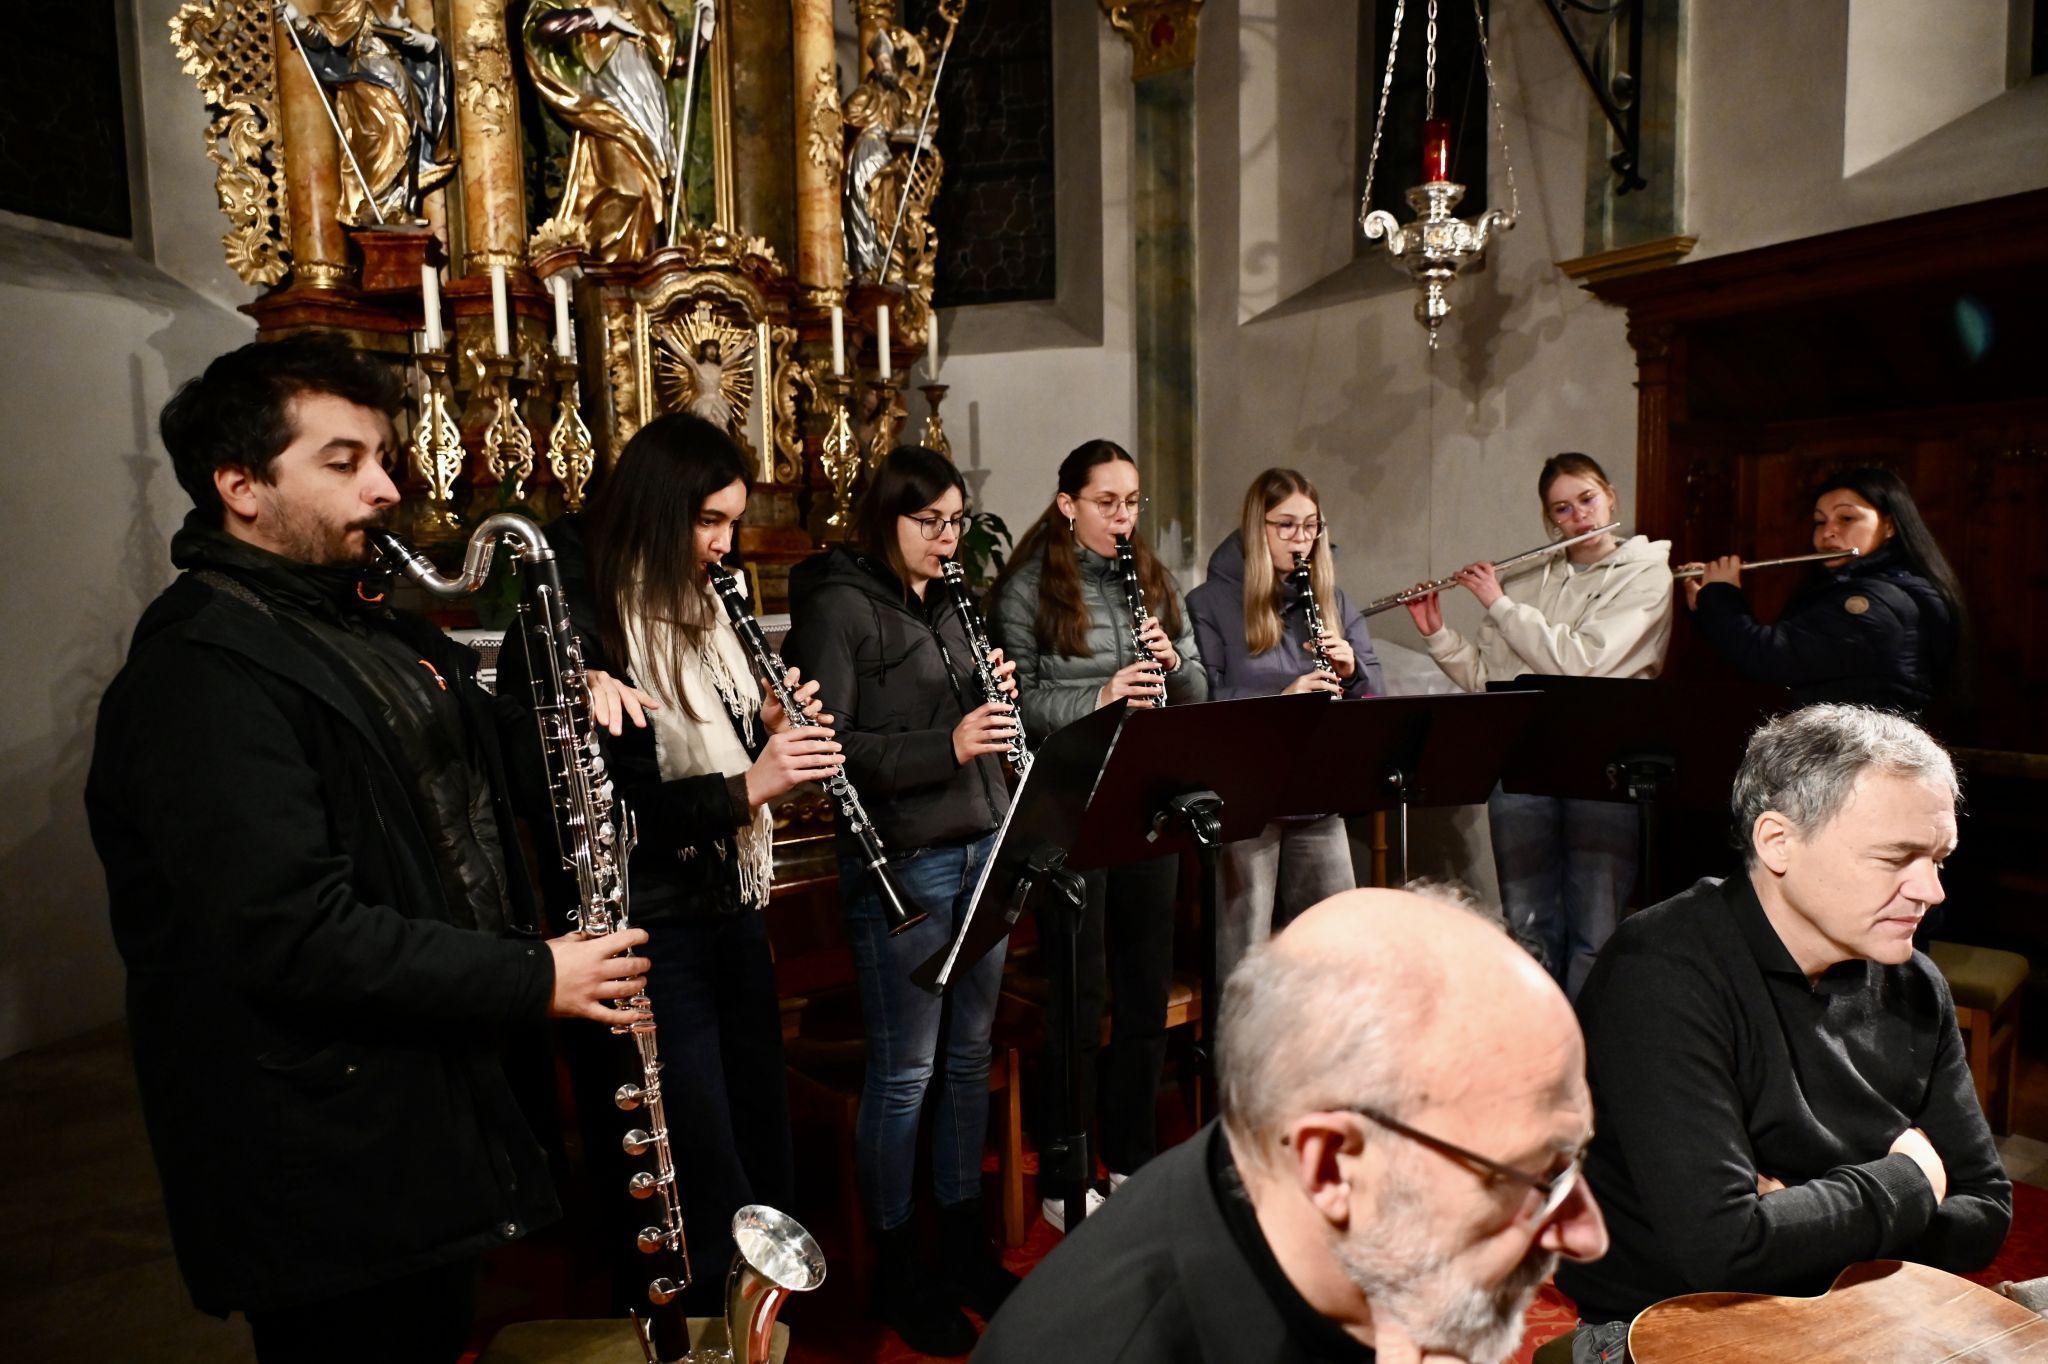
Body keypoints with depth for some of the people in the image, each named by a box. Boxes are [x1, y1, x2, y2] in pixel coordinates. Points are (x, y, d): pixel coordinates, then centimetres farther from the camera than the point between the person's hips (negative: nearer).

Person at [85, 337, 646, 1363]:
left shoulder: (369, 627, 10)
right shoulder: (197, 677, -21)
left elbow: (452, 776, 22)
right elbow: (296, 935, -29)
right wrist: (531, 978, -23)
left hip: (438, 1104, 9)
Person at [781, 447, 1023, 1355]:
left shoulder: (946, 607, 15)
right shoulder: (839, 607, -8)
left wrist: (997, 706, -2)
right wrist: (945, 745, -25)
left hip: (979, 850, 7)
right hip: (900, 865, -7)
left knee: (969, 1057, 15)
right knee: (904, 1072, 4)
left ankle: (963, 1241, 32)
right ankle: (895, 1267, 22)